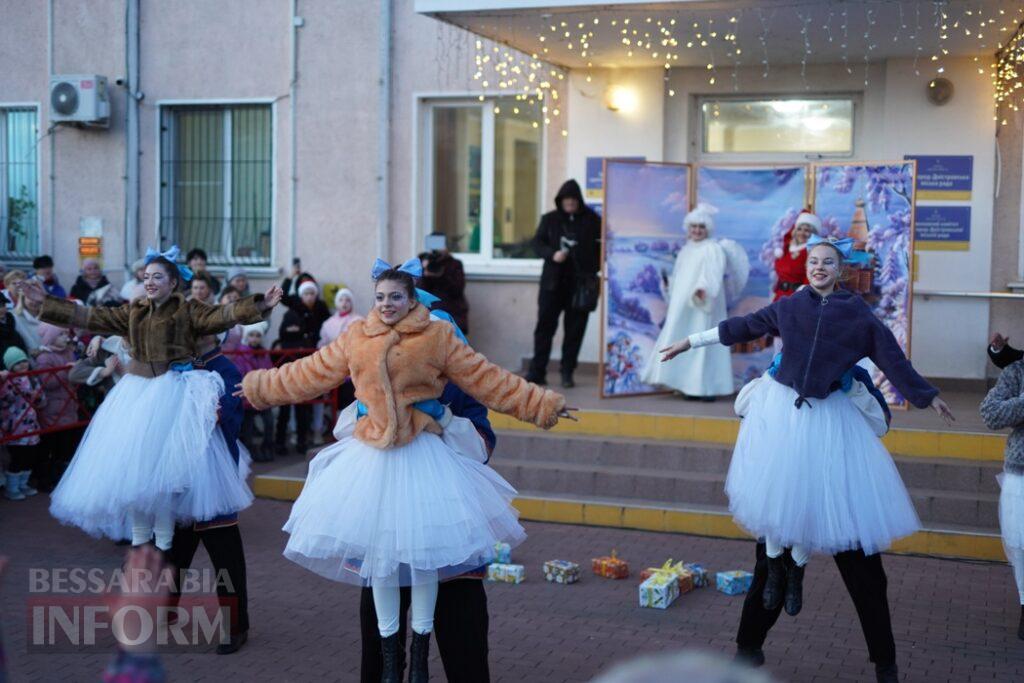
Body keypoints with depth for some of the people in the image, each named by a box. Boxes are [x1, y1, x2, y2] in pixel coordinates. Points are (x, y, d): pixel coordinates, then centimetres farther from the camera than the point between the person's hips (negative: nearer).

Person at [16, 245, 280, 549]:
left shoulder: (188, 310, -1)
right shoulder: (133, 312, 13)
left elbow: (223, 316, -14)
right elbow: (90, 317, 13)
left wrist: (260, 305, -29)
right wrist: (46, 302, 10)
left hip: (173, 390, -5)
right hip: (136, 389, 5)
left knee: (164, 464, -6)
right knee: (131, 463, 5)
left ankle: (164, 540, 8)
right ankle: (138, 537, 18)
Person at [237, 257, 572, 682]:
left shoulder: (437, 337, -2)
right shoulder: (355, 339, 6)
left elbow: (489, 380, -1)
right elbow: (308, 374, 17)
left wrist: (543, 405, -4)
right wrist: (258, 386, 23)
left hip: (420, 455, -2)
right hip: (371, 455, 2)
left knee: (422, 553, 1)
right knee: (377, 553, 7)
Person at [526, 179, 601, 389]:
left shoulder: (592, 220, 2)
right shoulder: (550, 219, 7)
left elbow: (604, 243, 7)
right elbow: (537, 243, 6)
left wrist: (596, 265, -6)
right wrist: (552, 254, -13)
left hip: (580, 283, -1)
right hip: (553, 281, 1)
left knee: (575, 329, 2)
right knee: (545, 325, 0)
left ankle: (567, 373, 10)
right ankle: (537, 371, 5)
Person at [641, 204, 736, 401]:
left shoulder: (713, 249, -8)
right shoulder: (686, 250, 18)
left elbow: (713, 274, -23)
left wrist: (703, 288, -39)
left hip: (702, 307, -8)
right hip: (683, 307, 8)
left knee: (702, 344, -8)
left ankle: (706, 388, -6)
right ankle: (692, 386, 9)